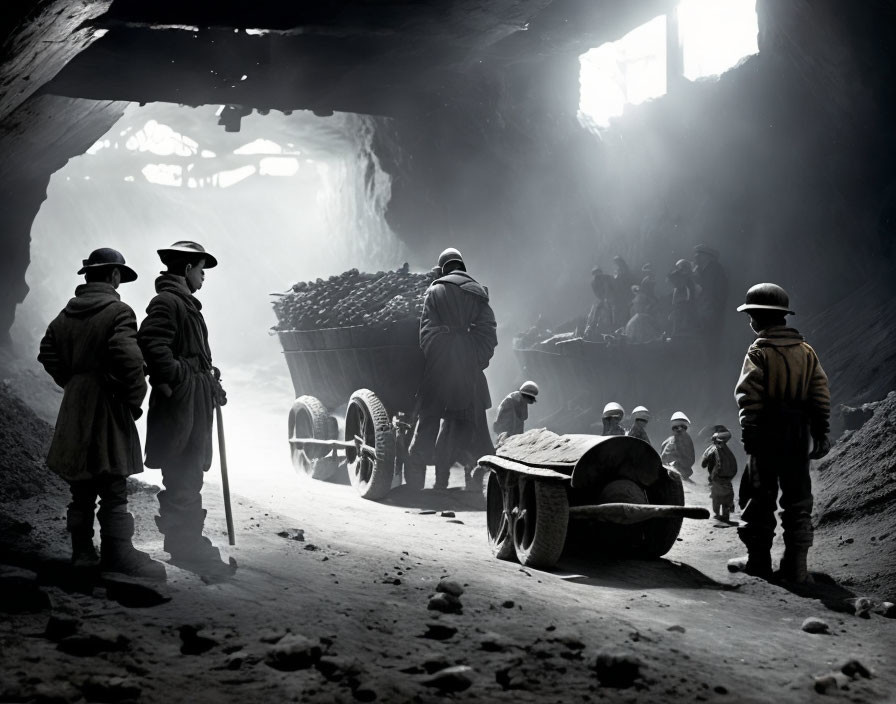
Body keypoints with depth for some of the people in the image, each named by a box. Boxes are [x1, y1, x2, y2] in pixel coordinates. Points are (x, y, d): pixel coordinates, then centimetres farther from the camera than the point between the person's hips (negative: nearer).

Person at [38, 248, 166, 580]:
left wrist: (72, 382, 16)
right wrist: (135, 397, -12)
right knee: (113, 487, -3)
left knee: (82, 488, 14)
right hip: (108, 406, -7)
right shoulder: (118, 311, -12)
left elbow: (48, 354, 14)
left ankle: (82, 551, 20)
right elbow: (128, 358, -23)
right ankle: (118, 556, 0)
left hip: (75, 407, 7)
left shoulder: (67, 313, 11)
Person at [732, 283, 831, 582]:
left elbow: (748, 396, -14)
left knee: (760, 498, 6)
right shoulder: (806, 351, 8)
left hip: (766, 433, -4)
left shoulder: (759, 352, -7)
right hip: (799, 434, 4)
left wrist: (748, 433, -9)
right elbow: (821, 394, 6)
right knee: (798, 499, 8)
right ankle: (796, 565, 5)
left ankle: (759, 560, 8)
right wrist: (821, 433, 10)